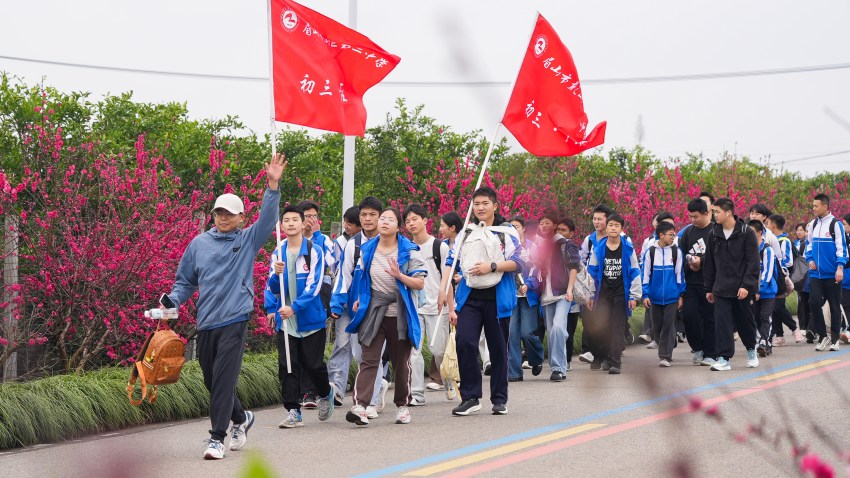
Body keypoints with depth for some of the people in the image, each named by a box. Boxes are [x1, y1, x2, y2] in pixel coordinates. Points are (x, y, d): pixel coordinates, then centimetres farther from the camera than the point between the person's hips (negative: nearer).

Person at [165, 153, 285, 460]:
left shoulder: (248, 240, 5)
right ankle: (241, 418, 37)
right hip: (206, 323, 4)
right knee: (212, 382, 12)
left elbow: (268, 219, -10)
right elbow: (185, 281, 16)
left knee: (224, 380, -14)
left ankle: (217, 438, -10)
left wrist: (273, 186, -21)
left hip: (235, 321, -4)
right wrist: (172, 300, -2)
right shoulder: (199, 244, 11)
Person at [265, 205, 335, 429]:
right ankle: (293, 411, 5)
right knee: (287, 367, -1)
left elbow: (314, 286, -12)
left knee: (313, 364, 2)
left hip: (310, 318, -3)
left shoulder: (314, 251, -6)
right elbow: (272, 287, 6)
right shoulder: (278, 253, 7)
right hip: (285, 320, 3)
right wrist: (276, 274, -16)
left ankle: (326, 394, 30)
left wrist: (294, 308, -21)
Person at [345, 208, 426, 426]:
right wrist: (360, 298, 10)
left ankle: (402, 405, 24)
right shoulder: (367, 250, 7)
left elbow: (420, 284, -7)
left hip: (400, 314, -1)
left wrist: (399, 276, -22)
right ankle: (360, 406, -20)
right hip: (373, 313, 2)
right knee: (368, 360, -10)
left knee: (401, 362, 9)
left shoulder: (409, 251, -3)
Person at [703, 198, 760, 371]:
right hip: (721, 289, 3)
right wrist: (709, 289, 11)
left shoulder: (746, 233, -8)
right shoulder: (714, 234, 6)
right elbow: (709, 264, 12)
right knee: (722, 323, -6)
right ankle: (724, 358, -3)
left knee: (746, 321, 11)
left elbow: (753, 262, -11)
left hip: (742, 289, -3)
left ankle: (751, 350, 34)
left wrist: (746, 285, -18)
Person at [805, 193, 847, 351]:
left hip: (832, 274, -4)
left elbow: (841, 247, -9)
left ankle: (834, 338, 14)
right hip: (815, 273, 4)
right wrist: (810, 259, 2)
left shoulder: (835, 224, -7)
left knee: (834, 306, 4)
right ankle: (823, 335, 5)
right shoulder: (812, 225, 9)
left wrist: (840, 267, -18)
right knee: (814, 302, -8)